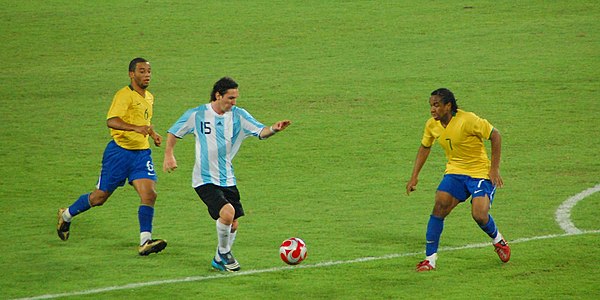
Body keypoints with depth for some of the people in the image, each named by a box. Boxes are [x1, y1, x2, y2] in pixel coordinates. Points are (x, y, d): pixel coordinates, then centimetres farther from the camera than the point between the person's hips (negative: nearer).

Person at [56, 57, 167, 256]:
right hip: (120, 151, -6)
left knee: (149, 195, -14)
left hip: (142, 153, 6)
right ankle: (66, 215, 31)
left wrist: (153, 134, 20)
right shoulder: (124, 95, -15)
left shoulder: (149, 98, 13)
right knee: (100, 197, 5)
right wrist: (136, 128, -42)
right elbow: (111, 121, -30)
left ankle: (145, 241, -15)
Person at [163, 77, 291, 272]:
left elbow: (260, 131, -14)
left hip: (227, 180, 5)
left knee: (233, 225, 6)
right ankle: (223, 252, 0)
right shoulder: (197, 115, -6)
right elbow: (173, 132, 8)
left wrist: (273, 129, -35)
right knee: (227, 212, -25)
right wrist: (169, 155, -2)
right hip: (205, 180, -5)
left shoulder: (238, 115, -1)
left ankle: (219, 260, 31)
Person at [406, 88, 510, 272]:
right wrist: (414, 177, 10)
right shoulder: (432, 125, -3)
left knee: (479, 215, -19)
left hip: (480, 172, -5)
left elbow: (495, 135, -14)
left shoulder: (468, 120, -22)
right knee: (439, 207, -16)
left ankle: (498, 240, 17)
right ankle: (430, 258, -10)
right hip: (454, 172, 5)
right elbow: (425, 147, 15)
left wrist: (495, 168, -15)